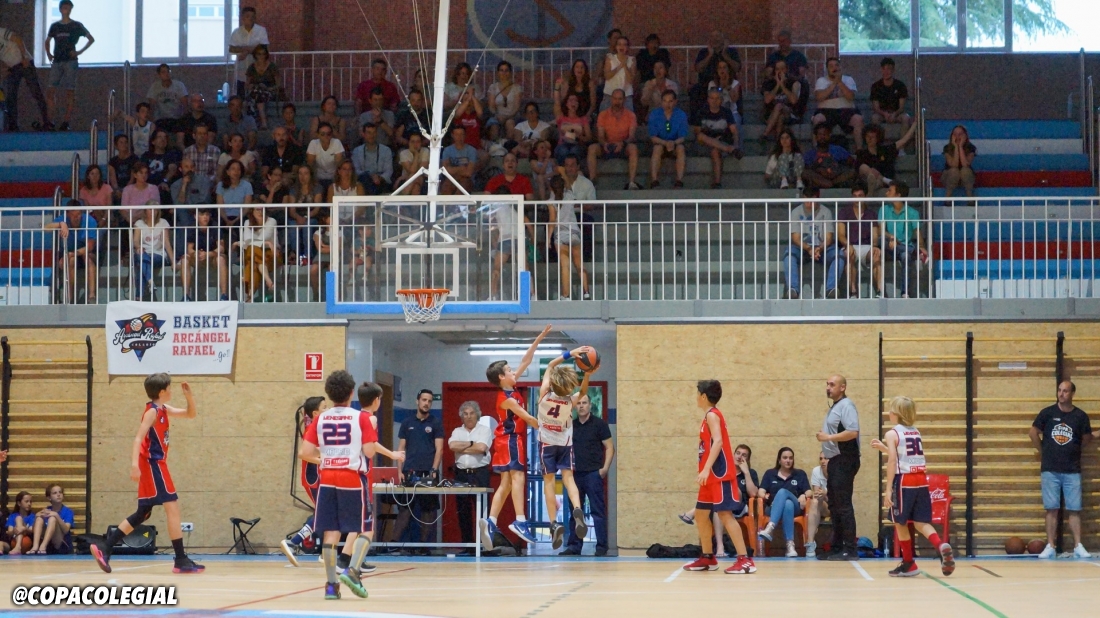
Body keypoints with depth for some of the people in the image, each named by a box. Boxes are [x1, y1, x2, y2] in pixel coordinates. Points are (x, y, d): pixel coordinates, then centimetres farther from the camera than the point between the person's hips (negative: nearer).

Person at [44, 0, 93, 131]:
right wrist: (48, 53, 9)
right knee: (50, 91, -5)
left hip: (70, 61, -3)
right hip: (56, 61, 3)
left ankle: (66, 122, -4)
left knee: (69, 91, -5)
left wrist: (80, 52, -4)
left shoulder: (77, 26, 3)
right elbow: (47, 41, 26)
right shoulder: (55, 26, 13)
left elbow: (91, 39, 4)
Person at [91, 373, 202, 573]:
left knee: (142, 514, 11)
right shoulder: (152, 412, -12)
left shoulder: (163, 410, 15)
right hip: (153, 464, -10)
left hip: (155, 465, 10)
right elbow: (138, 439, -22)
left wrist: (189, 395, 5)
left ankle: (104, 549, 8)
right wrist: (134, 464, -34)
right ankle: (181, 561, -11)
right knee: (173, 508, -10)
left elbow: (191, 414, 23)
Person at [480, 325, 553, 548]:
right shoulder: (506, 398, -16)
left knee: (506, 483, 5)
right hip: (510, 440, -10)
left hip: (511, 440, 10)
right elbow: (527, 418, -15)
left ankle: (491, 522, -3)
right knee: (517, 477, -17)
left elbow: (526, 361, 14)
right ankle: (520, 521, -27)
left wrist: (539, 339, 13)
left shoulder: (512, 388, 10)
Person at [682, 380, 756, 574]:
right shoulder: (710, 416, 18)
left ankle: (745, 560, -18)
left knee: (725, 514, -15)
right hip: (712, 476, 11)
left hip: (719, 474, -11)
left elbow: (718, 442, -24)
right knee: (700, 514, 15)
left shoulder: (712, 415, -11)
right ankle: (708, 558, 23)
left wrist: (706, 469, -31)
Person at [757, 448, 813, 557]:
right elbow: (761, 491, 8)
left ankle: (770, 528, -57)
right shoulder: (770, 474, 21)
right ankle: (790, 544, -53)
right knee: (788, 504, -38)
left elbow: (809, 492, 8)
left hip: (795, 508, 0)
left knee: (782, 492, -35)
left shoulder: (800, 474, 21)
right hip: (773, 509, 0)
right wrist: (764, 495, -15)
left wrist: (804, 496, -15)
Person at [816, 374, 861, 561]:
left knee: (844, 506, -11)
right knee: (834, 505, 13)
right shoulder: (834, 407, 19)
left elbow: (853, 432, -24)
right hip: (835, 461, 11)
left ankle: (850, 550, -10)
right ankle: (837, 548, 18)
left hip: (845, 461, -11)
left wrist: (828, 437, -20)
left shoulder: (846, 406, -12)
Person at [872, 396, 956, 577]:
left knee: (900, 523, 9)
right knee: (921, 522, 8)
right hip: (921, 480, 6)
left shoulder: (892, 434, -4)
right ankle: (941, 546, -19)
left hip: (904, 481, -6)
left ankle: (909, 564, 14)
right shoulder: (916, 433, 16)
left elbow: (892, 461, -13)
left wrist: (888, 490, -13)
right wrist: (883, 448, 32)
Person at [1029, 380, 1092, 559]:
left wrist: (1074, 450, 12)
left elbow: (1087, 438, 13)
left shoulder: (1080, 416, 0)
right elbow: (1033, 433, 8)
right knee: (1052, 509, 1)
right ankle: (1050, 547, 4)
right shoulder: (1047, 413, -1)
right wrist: (1044, 451, 9)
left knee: (1074, 509, 0)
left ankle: (1078, 547, 2)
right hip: (1050, 470, 0)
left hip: (1072, 470, 0)